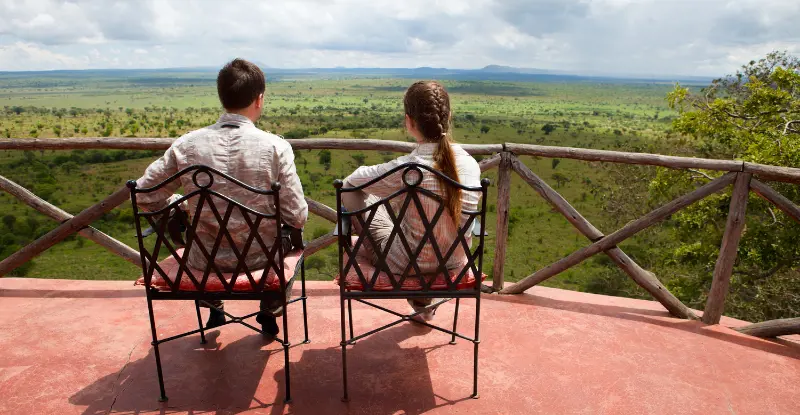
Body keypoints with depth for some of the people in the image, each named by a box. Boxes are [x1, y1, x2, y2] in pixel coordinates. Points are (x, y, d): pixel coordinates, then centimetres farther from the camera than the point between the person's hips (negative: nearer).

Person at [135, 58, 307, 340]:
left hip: (206, 261, 2)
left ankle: (213, 309, 45)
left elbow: (144, 197, -4)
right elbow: (297, 218, -16)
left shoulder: (185, 145, -12)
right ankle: (270, 312, 37)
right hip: (262, 258, -2)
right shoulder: (276, 147, -18)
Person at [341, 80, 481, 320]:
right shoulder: (470, 163, -11)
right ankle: (424, 301, 43)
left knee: (350, 192, 8)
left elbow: (353, 180, -7)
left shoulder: (406, 169, -26)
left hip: (408, 267, -5)